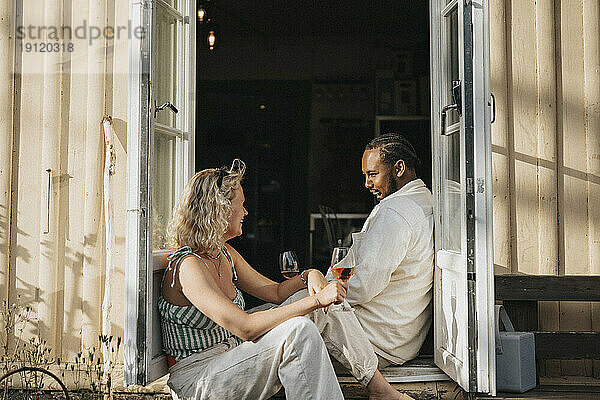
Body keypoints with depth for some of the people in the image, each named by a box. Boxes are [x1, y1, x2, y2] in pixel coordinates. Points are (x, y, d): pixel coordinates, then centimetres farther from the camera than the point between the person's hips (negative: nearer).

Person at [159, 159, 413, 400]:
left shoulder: (224, 254, 9)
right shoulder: (189, 267, -21)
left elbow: (275, 292, 13)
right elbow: (244, 328, -30)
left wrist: (309, 276, -9)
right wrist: (316, 301, -30)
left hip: (230, 361, 9)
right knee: (299, 331, -28)